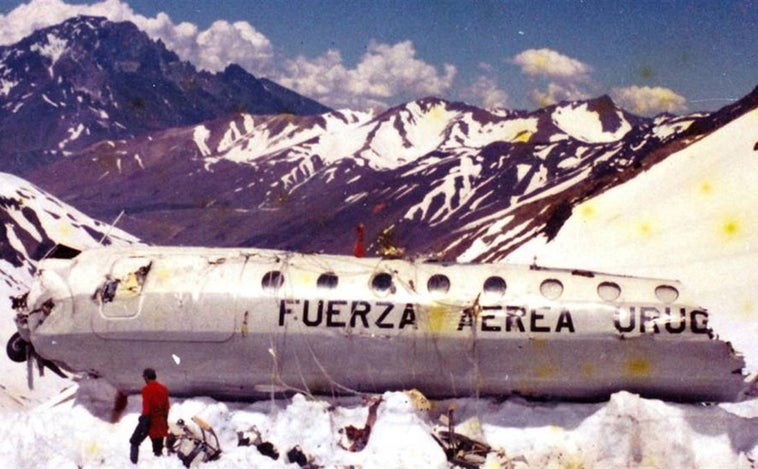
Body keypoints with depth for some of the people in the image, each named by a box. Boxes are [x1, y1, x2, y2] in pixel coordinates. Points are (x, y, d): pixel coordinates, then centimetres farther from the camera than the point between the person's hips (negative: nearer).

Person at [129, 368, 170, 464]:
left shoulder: (147, 389, -11)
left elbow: (146, 407, -16)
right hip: (160, 422, 5)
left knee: (135, 441, 8)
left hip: (150, 420, -5)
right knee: (158, 447, 11)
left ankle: (133, 462, -1)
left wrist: (144, 420, -15)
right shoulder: (164, 389, 9)